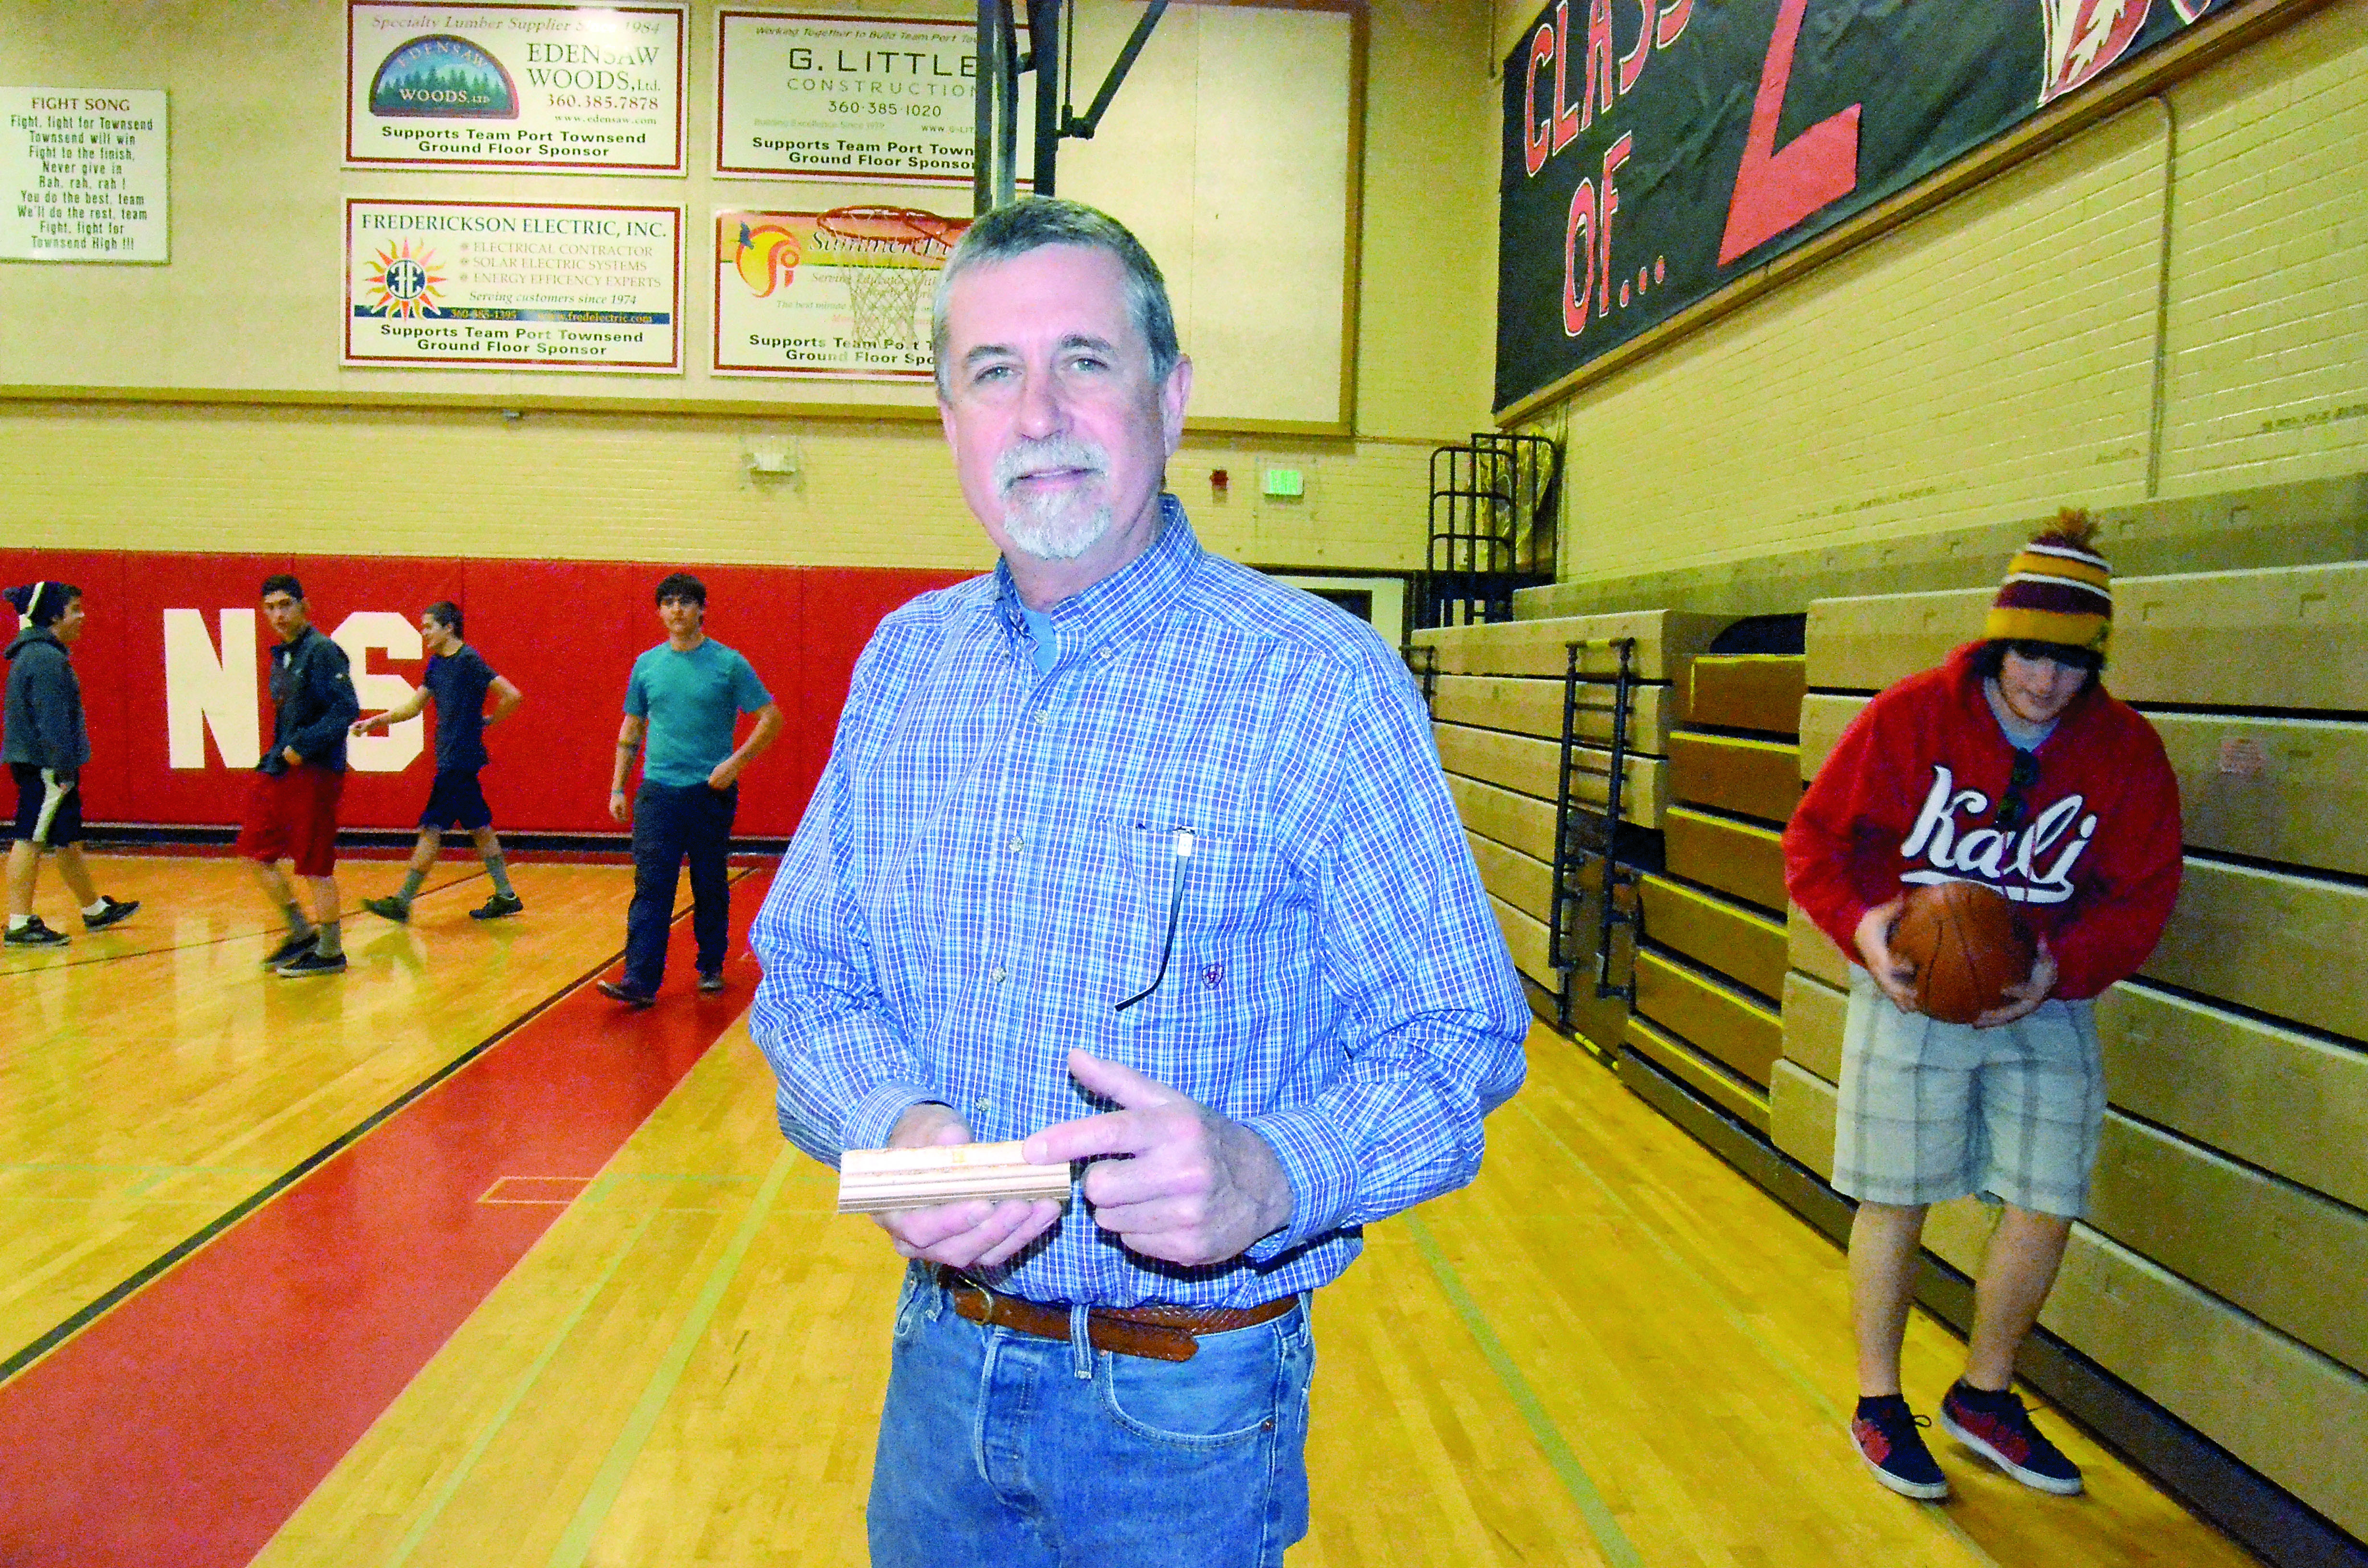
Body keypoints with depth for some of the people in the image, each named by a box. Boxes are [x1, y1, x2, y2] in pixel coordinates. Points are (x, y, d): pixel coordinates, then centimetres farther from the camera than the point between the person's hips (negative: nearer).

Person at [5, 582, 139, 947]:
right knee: (31, 840, -7)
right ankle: (20, 924, -4)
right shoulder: (46, 658, -16)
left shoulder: (36, 653, 17)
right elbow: (52, 721, -22)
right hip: (44, 766, -11)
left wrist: (66, 767, 22)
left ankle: (95, 910, 29)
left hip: (37, 764, 11)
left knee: (68, 840, 18)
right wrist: (64, 769, -22)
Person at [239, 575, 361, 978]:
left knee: (316, 866, -3)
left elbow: (347, 708, -22)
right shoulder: (281, 656, 14)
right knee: (255, 853, 10)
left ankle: (330, 952, 9)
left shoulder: (321, 651, -13)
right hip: (279, 772, 9)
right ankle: (302, 933, 23)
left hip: (314, 774, -9)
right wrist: (275, 756, 14)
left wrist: (303, 747, -22)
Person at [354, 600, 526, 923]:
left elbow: (513, 696, -18)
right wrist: (375, 721, 8)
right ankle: (506, 896, 17)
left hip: (460, 760, -9)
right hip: (451, 759, 9)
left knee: (431, 828, -4)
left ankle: (402, 901, 2)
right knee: (479, 827, 11)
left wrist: (488, 721, -8)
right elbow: (414, 706, 17)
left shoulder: (469, 660, -14)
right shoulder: (436, 663, 12)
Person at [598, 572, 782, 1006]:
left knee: (711, 888, 9)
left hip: (711, 792, -2)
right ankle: (640, 981, -9)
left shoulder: (729, 664, -2)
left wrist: (735, 762, -13)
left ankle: (711, 968, 24)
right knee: (651, 889, -6)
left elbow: (771, 719, -2)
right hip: (658, 791, 2)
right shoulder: (647, 665, 8)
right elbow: (631, 730, 15)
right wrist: (618, 787, 10)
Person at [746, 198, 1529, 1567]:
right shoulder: (904, 660, 1)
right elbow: (808, 974, 4)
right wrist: (895, 1129, -17)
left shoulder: (1325, 682, -15)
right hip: (942, 1352, 5)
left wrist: (1270, 1175, -33)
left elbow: (1454, 1036, -14)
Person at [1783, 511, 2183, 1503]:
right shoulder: (1911, 716, -10)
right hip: (1909, 993, -3)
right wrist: (1861, 923, -22)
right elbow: (1816, 837, -5)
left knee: (2048, 1206, 3)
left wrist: (2063, 967, -15)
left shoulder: (2127, 752, -3)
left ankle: (1983, 1395, 28)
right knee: (1897, 1200, 5)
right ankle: (1878, 1403, 24)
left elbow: (2143, 896, 2)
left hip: (2043, 1003, 3)